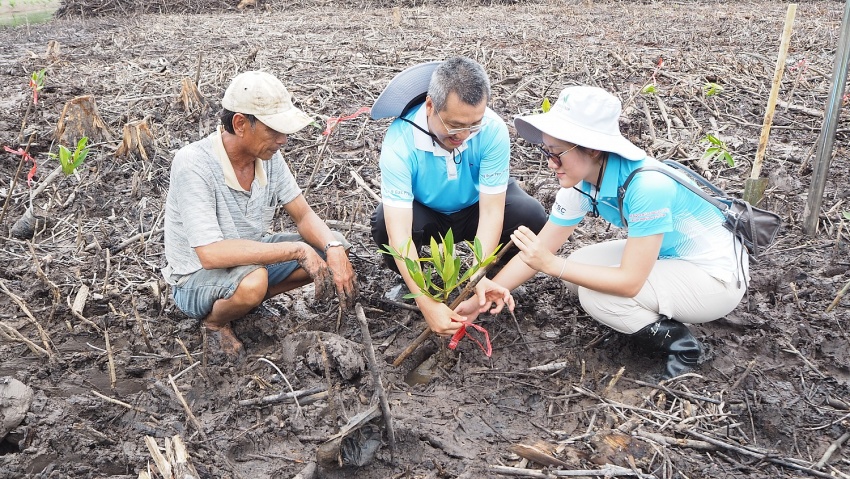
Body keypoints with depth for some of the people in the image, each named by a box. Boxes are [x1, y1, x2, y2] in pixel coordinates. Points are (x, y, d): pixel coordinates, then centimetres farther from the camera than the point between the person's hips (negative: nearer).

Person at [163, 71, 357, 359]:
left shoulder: (268, 155, -11)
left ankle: (249, 298, 4)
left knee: (334, 247, -9)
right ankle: (215, 321, -4)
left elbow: (303, 215, -5)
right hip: (198, 277, -6)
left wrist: (334, 249, -27)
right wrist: (297, 250, -37)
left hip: (251, 257, 6)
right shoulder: (193, 164, -29)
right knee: (252, 282, -39)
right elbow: (210, 254, -37)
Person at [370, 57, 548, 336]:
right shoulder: (399, 142, -35)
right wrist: (426, 304, -44)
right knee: (384, 225, -33)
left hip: (475, 208, 1)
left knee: (531, 217, -28)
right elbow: (399, 233, -38)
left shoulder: (493, 130, -30)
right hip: (424, 214, -1)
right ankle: (408, 284, 0)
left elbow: (491, 211, -27)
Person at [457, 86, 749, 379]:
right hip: (666, 255, 8)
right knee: (578, 272, -3)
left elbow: (630, 282, -32)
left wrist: (552, 265, -31)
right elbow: (538, 251, -4)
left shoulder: (647, 185, -34)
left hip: (716, 274, -8)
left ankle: (679, 344, -1)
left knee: (596, 295, -23)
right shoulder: (580, 185, -11)